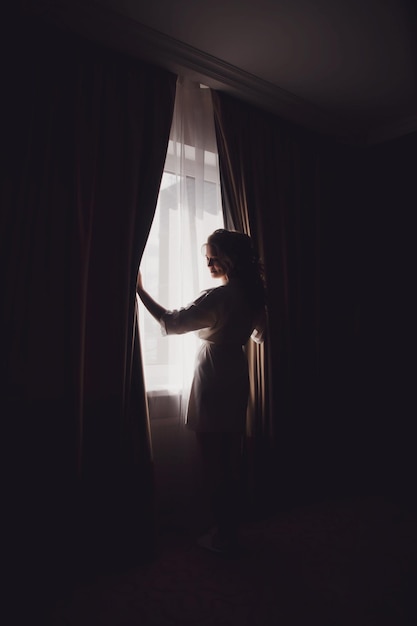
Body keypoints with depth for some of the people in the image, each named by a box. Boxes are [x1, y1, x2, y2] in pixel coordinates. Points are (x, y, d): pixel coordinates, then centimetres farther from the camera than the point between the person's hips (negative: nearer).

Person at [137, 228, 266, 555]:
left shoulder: (217, 297, -20)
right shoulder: (252, 295, 3)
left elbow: (171, 323, -20)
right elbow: (259, 335, 17)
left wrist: (141, 291, -13)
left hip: (213, 384, -8)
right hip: (236, 380, 8)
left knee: (215, 462, 6)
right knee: (231, 459, 17)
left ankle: (224, 536, 20)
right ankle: (231, 530, 32)